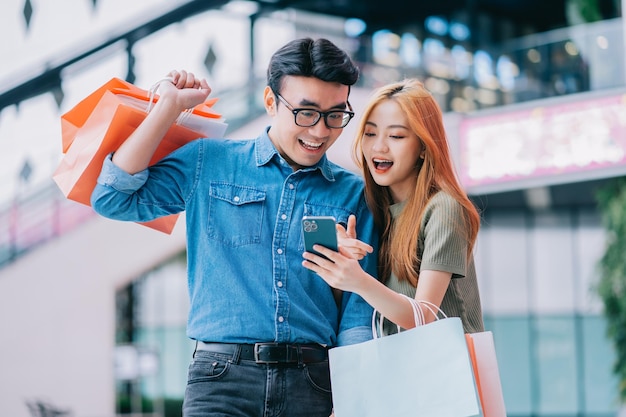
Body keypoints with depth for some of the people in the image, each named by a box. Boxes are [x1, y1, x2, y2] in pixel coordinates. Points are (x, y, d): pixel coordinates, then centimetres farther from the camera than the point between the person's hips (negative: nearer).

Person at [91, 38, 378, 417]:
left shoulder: (353, 194, 10)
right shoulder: (209, 163, 10)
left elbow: (359, 313, 8)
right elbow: (114, 198, 1)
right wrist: (170, 105, 5)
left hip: (314, 384, 1)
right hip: (222, 377, 0)